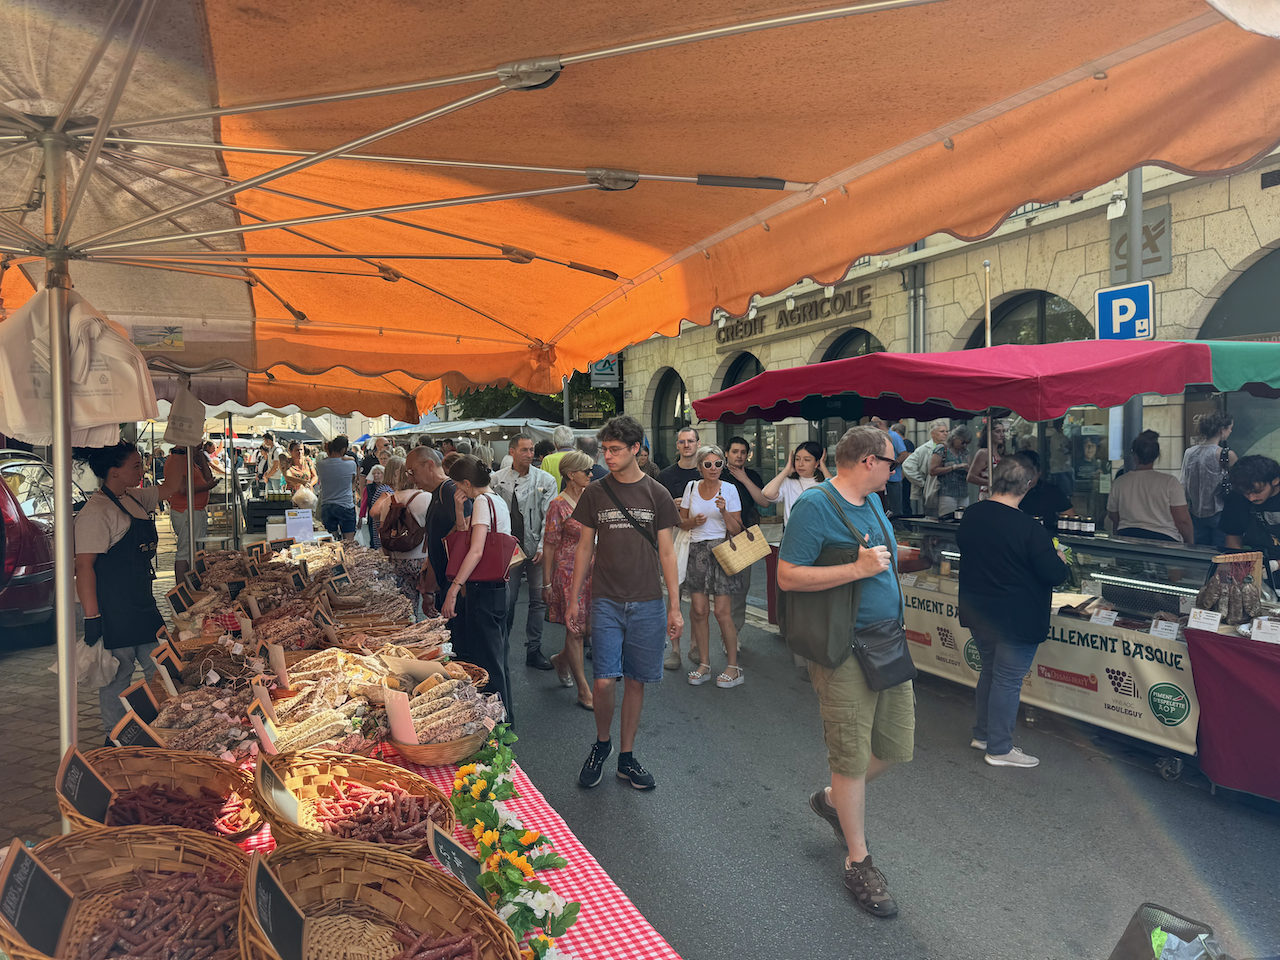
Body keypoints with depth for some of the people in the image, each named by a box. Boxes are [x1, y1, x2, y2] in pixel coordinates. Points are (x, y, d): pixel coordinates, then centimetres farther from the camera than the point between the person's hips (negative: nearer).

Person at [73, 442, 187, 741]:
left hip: (142, 603, 9)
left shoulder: (135, 498, 11)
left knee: (158, 671, 13)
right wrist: (91, 617, -22)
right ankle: (115, 741, 16)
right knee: (117, 677, 2)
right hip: (113, 612, -9)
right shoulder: (96, 512, -15)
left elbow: (170, 487, 27)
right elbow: (84, 565, -19)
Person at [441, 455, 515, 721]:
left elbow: (476, 550, -25)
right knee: (498, 659, 19)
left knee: (486, 661, 0)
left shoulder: (483, 501, -15)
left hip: (484, 589, -10)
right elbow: (467, 535, 22)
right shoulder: (498, 500, 14)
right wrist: (459, 508, 8)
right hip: (499, 587, 10)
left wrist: (452, 590, -28)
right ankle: (506, 718, 30)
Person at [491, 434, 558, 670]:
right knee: (507, 599, 2)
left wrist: (543, 547, -11)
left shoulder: (546, 480, 1)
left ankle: (533, 651, 16)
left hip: (536, 550, 0)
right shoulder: (497, 479, 4)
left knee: (538, 599, 5)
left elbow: (549, 517, -2)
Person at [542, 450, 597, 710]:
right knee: (575, 629, 0)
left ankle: (562, 659, 39)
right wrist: (546, 583, -10)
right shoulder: (558, 506, -13)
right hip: (568, 571, -6)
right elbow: (549, 545, -10)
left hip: (590, 569, 7)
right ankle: (584, 691, 10)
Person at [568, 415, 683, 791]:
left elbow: (666, 552, 4)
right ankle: (601, 743, 21)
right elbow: (585, 547, 9)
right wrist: (574, 599, 7)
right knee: (603, 681, -8)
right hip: (606, 601, 0)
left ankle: (626, 757, 25)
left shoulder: (656, 494, 2)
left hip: (647, 604, 0)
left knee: (635, 681, 8)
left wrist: (675, 607, 1)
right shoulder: (595, 493, 3)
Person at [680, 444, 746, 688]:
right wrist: (694, 522, -7)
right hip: (697, 551, 3)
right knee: (699, 611, 1)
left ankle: (734, 667, 7)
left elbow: (737, 529, -2)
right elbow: (681, 521, 14)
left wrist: (724, 511, -19)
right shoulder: (691, 487, 6)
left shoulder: (729, 489, -2)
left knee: (722, 612, -6)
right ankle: (704, 665, 14)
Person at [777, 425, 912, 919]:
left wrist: (887, 559, 9)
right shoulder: (815, 505, -15)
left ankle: (832, 799, 40)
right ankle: (858, 862, 21)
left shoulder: (872, 502, 12)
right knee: (852, 756, 3)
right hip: (844, 651, -8)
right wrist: (858, 569, -23)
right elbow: (788, 576, -21)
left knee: (896, 746, 14)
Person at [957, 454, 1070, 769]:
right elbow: (1054, 575, -17)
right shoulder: (1029, 528, -22)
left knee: (990, 671, 22)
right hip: (1017, 620, -7)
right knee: (1007, 681, 5)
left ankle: (982, 734, 34)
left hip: (978, 613, 7)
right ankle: (999, 748, 17)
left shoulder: (971, 515, -1)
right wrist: (1061, 561, 5)